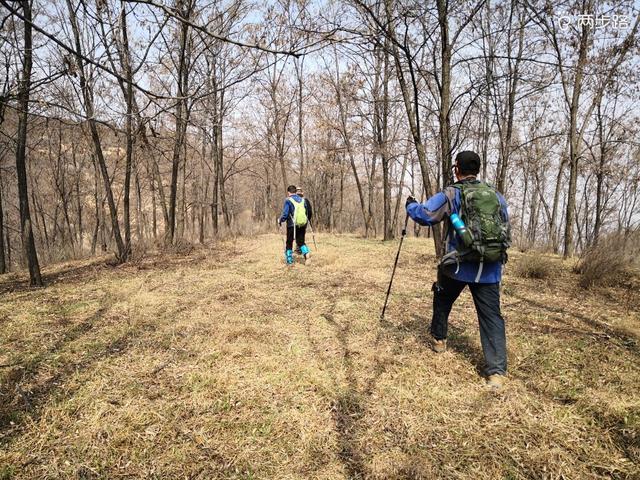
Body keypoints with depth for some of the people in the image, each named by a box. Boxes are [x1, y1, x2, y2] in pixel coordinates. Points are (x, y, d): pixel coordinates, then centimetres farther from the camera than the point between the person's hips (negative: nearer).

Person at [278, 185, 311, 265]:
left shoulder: (288, 200, -8)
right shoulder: (302, 200, 8)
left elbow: (285, 214, -15)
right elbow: (307, 213, 11)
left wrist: (280, 220, 4)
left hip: (292, 225, -4)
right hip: (303, 225, 4)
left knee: (289, 243, 12)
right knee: (301, 242, 16)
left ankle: (289, 261, 17)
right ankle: (307, 253, -10)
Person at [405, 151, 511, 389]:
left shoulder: (452, 194, -4)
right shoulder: (496, 195, 10)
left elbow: (424, 215, -10)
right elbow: (506, 231, 18)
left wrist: (410, 205, 10)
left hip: (458, 265, -2)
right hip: (490, 269, 3)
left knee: (442, 300, 25)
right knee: (492, 317, 5)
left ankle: (439, 339, 41)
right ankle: (497, 372, -3)